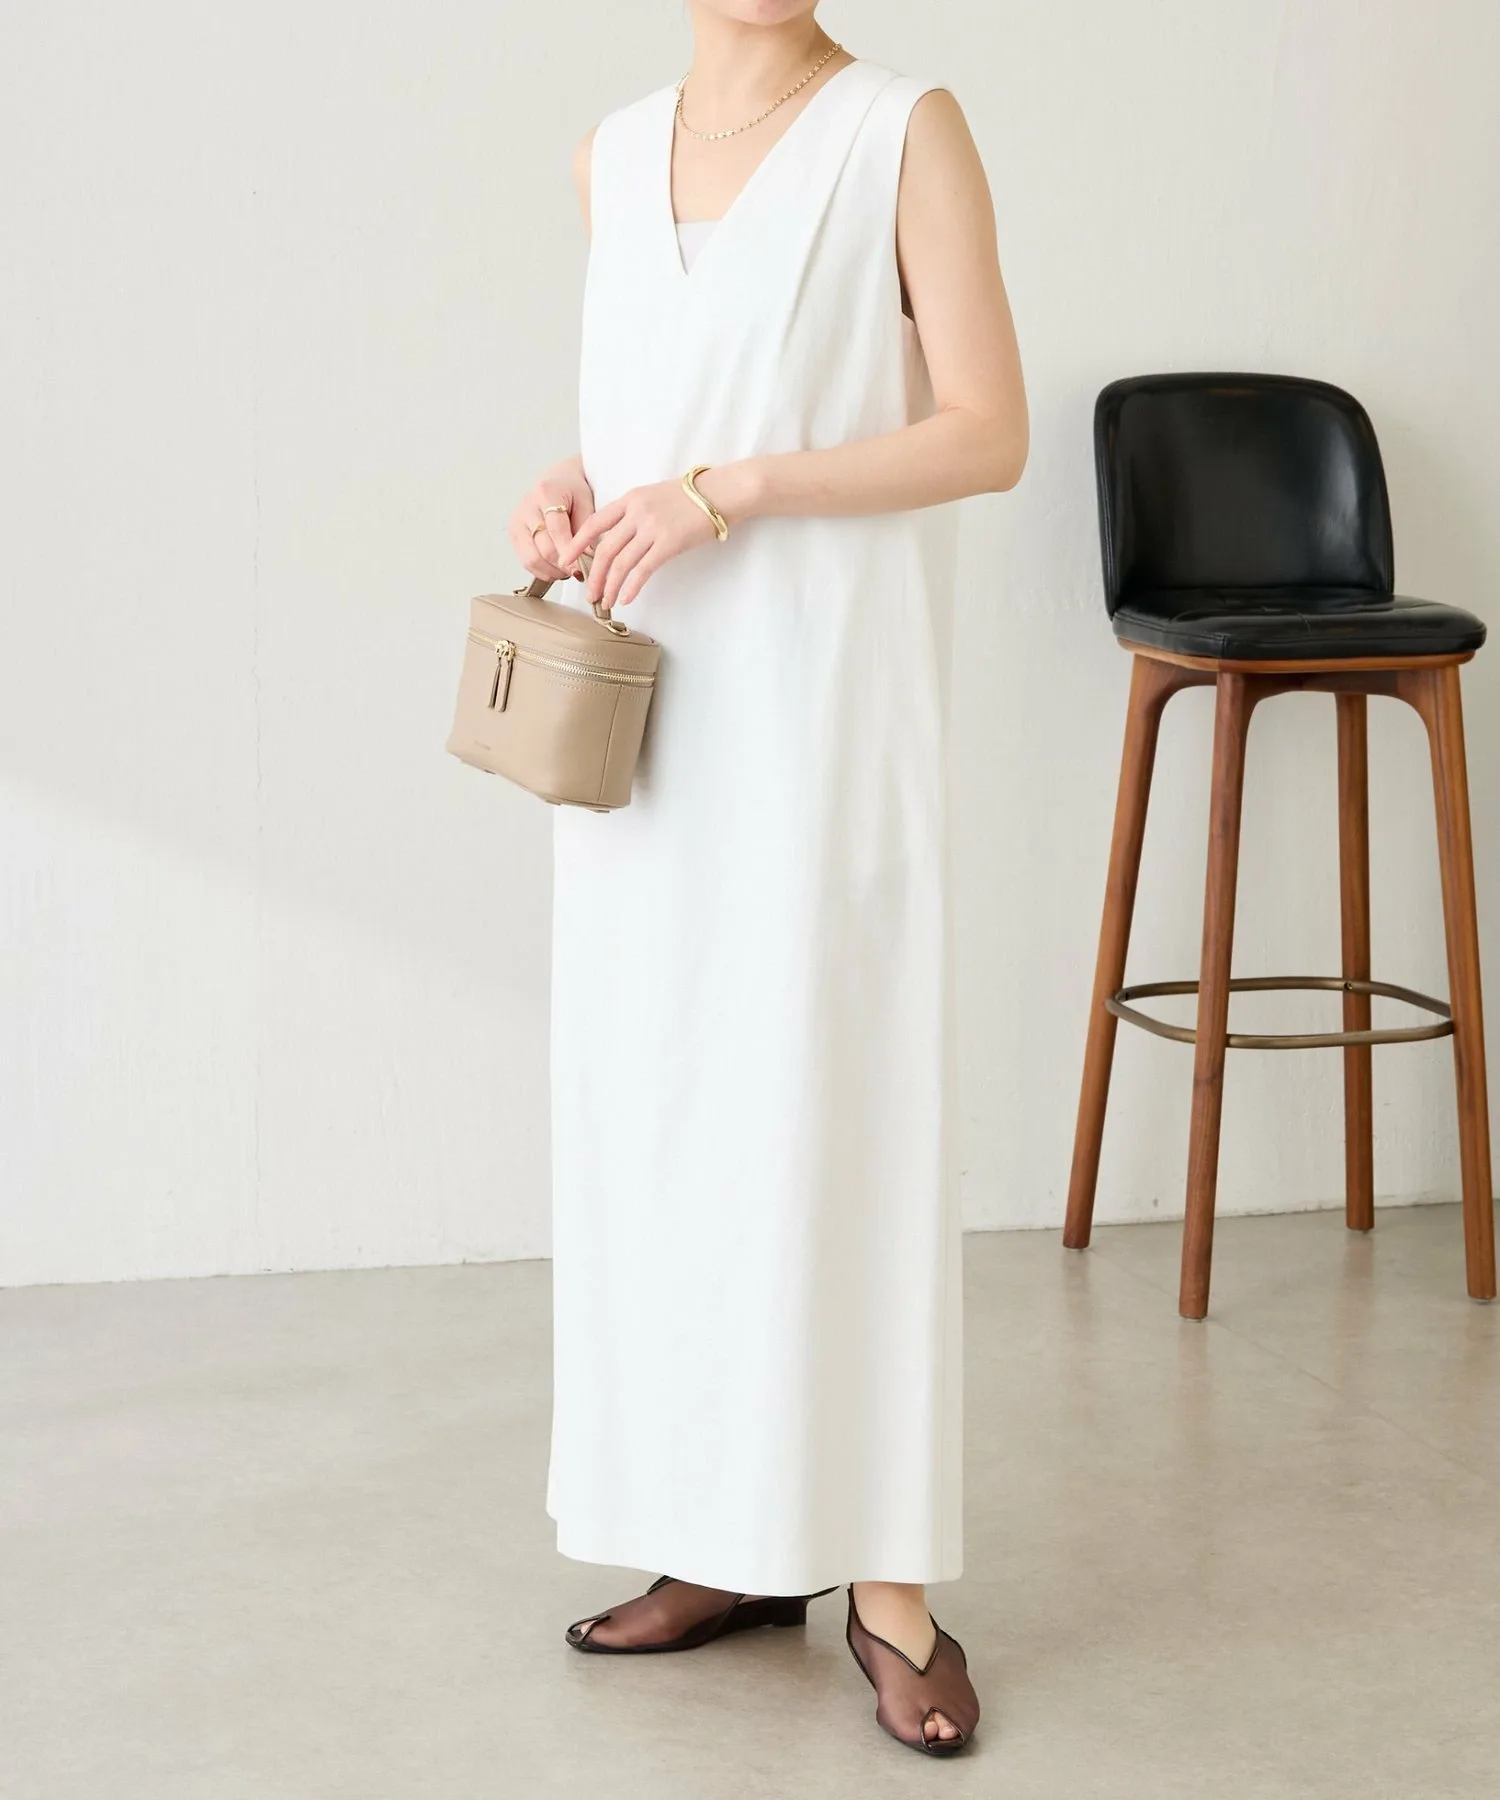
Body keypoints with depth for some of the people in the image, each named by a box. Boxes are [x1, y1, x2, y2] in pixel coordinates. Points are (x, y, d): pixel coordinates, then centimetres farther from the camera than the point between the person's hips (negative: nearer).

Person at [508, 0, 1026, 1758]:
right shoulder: (617, 155, 12)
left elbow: (986, 432, -9)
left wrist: (729, 490, -17)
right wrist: (573, 481, 3)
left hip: (823, 696, -5)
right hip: (645, 705, 6)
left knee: (834, 1101, -5)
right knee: (659, 1099, 6)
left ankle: (888, 1578, 3)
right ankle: (736, 1539, 17)